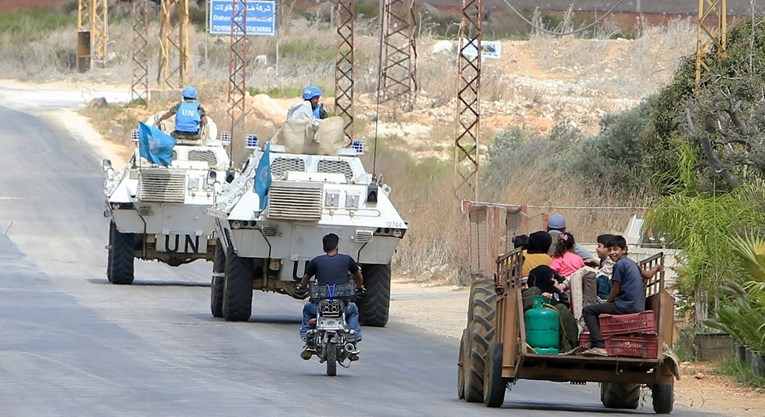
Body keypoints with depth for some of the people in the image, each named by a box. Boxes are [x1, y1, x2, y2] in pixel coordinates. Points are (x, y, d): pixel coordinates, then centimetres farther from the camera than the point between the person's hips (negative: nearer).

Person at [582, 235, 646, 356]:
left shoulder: (620, 264, -10)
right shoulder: (632, 263, 17)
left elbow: (615, 290, -9)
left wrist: (607, 303, 9)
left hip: (626, 306, -10)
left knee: (588, 311, -7)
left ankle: (599, 346, -21)